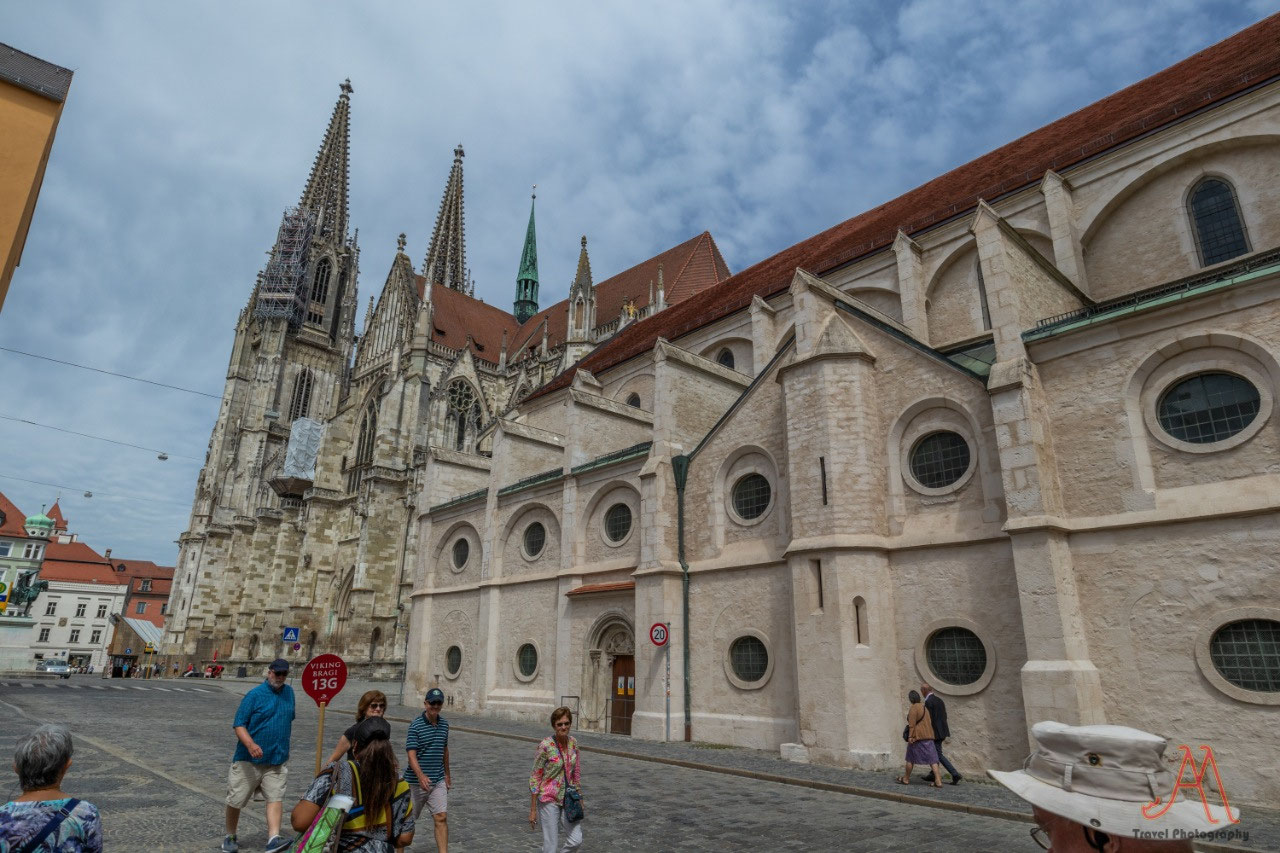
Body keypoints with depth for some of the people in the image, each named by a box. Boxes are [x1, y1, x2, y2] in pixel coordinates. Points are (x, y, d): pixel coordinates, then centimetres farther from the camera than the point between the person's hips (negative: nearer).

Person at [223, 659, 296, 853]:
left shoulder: (289, 692, 6)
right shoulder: (254, 695, -11)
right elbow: (239, 724, -14)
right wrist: (250, 744, -29)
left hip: (278, 760, 3)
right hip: (248, 759, -3)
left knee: (276, 798, -9)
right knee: (235, 800, 10)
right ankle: (230, 837, 31)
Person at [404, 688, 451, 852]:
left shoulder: (444, 724, 4)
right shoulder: (416, 726, -14)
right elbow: (411, 754, -21)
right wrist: (420, 775, -35)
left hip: (438, 781, 4)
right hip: (417, 781, -4)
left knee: (441, 818, -5)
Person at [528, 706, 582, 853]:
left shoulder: (573, 742, -1)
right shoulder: (545, 746, -17)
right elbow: (535, 778, -12)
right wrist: (533, 809, -10)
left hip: (568, 799, 5)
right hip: (549, 800, -5)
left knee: (576, 841, 1)